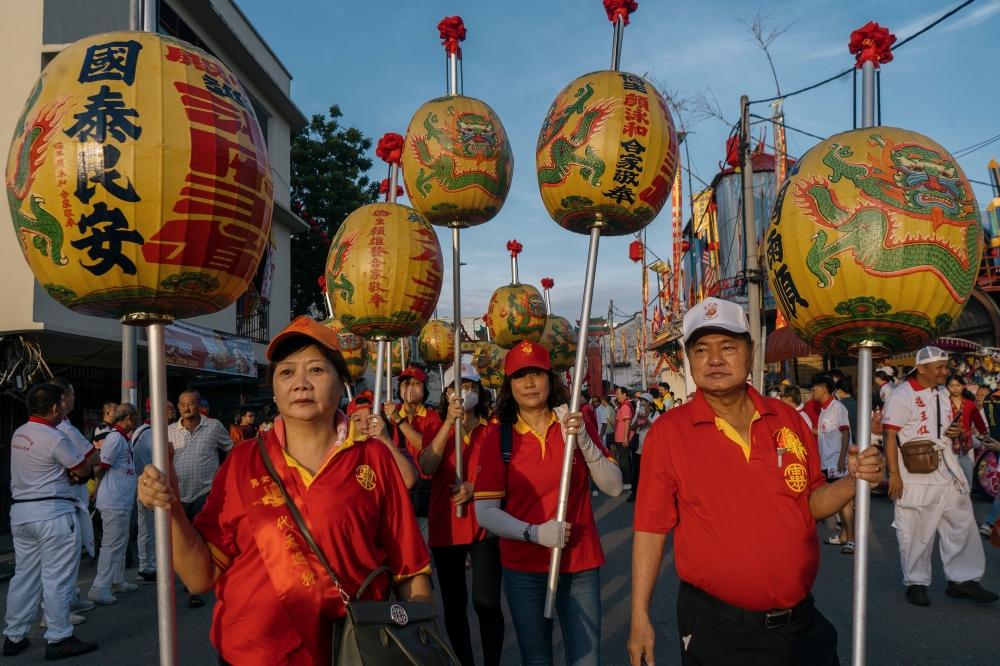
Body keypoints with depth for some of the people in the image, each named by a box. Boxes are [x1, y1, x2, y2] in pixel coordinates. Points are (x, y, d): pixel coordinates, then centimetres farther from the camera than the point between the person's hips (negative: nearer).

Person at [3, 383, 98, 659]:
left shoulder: (18, 434, 8)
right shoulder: (54, 438, -18)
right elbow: (84, 470, -8)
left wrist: (68, 472, 3)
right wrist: (74, 470, 13)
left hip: (20, 512, 8)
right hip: (52, 514, -8)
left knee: (24, 576, 16)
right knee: (57, 579, -1)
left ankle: (14, 637, 23)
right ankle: (59, 640, 5)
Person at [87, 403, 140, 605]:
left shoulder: (124, 438, 13)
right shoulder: (115, 438, -17)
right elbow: (100, 469, -17)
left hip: (123, 501, 10)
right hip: (114, 502, -10)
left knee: (120, 543, 17)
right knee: (112, 545, -5)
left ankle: (118, 582, 27)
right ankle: (99, 589, 0)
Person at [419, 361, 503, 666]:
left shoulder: (493, 429, 1)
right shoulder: (436, 429, 4)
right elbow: (427, 467, -14)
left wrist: (476, 486, -16)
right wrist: (449, 422, -22)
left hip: (485, 525, -2)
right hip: (446, 526, 2)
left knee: (486, 602, -9)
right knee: (453, 603, 10)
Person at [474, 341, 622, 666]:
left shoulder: (574, 425, 0)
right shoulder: (498, 438, -5)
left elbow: (614, 487, -4)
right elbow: (485, 512, -9)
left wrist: (583, 440, -18)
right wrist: (535, 532, -23)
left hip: (581, 566, 1)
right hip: (524, 570, -1)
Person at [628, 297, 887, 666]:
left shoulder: (788, 419, 1)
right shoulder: (668, 431, -10)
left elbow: (812, 504, 9)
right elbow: (651, 528, -8)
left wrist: (851, 482, -11)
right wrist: (640, 616, -9)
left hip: (800, 620, 3)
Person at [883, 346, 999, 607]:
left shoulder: (942, 395, 14)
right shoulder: (901, 396, -12)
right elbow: (889, 435, -16)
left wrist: (956, 432, 2)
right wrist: (894, 474, -20)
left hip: (948, 475, 8)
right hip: (916, 479, -8)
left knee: (963, 526, 9)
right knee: (916, 533, 1)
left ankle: (962, 580, 22)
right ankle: (915, 582, 15)